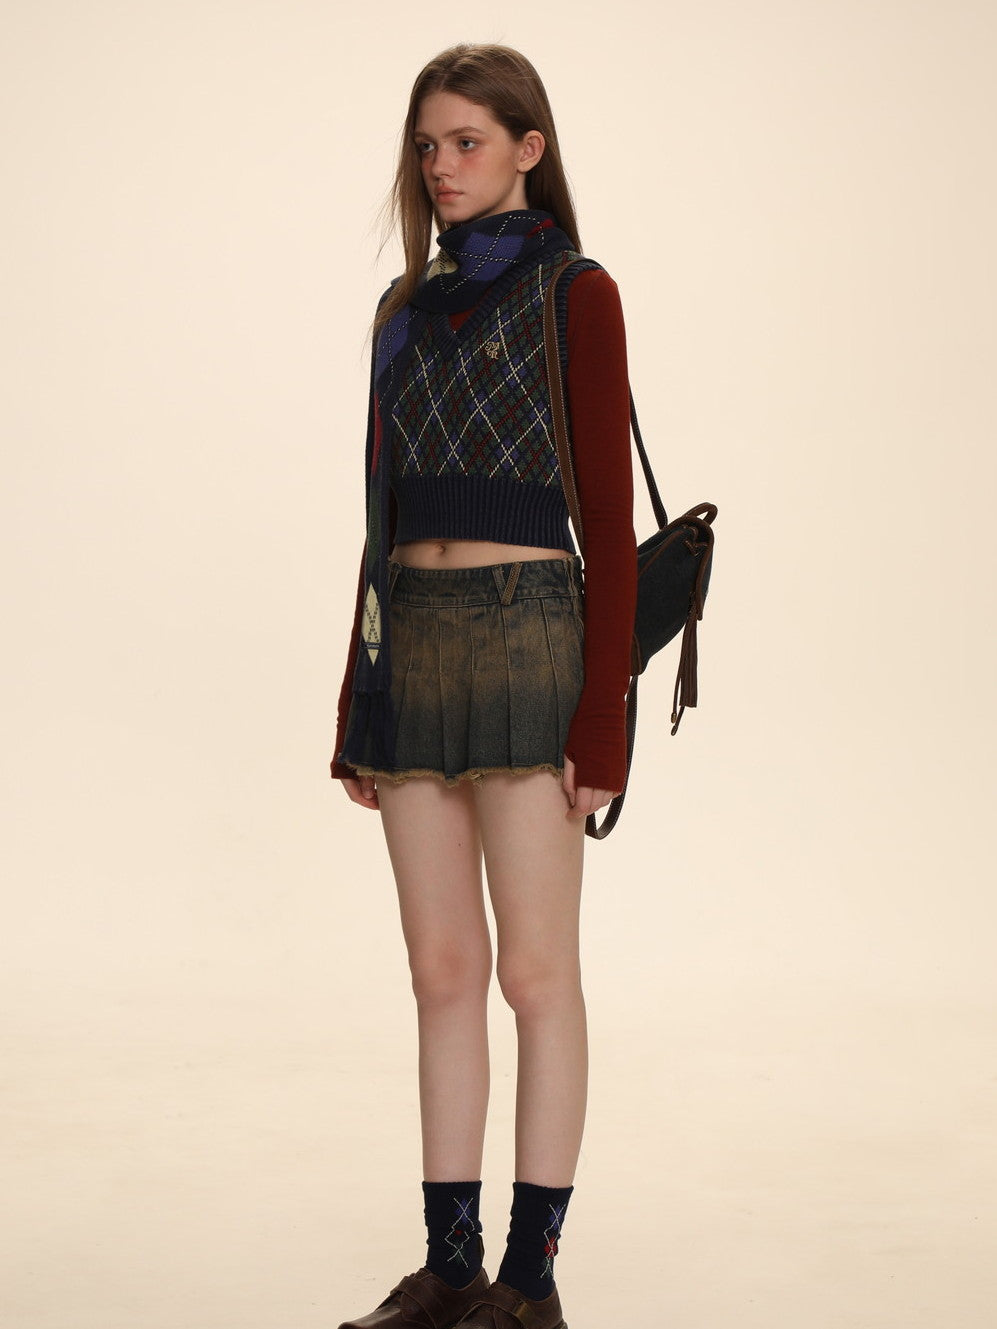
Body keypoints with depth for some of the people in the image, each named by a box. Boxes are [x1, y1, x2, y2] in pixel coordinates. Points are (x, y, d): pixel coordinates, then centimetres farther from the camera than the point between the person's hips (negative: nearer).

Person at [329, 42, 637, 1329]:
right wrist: (356, 708, 13)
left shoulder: (575, 294, -3)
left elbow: (609, 515, -7)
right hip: (410, 643, 6)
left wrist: (602, 718, -13)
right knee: (443, 970, 8)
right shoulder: (406, 307, 15)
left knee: (535, 971, -1)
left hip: (528, 638, -6)